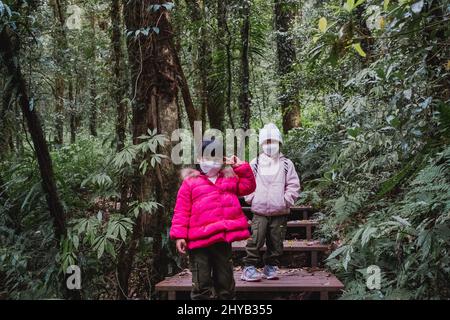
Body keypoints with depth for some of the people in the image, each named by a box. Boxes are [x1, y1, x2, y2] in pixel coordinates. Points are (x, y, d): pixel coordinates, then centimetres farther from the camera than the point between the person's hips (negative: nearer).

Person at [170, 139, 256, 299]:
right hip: (199, 241, -3)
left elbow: (248, 186, 8)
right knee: (202, 285, 3)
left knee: (225, 283, 15)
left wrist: (241, 166, 5)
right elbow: (182, 211, -1)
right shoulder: (190, 182, 3)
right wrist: (180, 235, -8)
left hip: (224, 240, 4)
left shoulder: (230, 178, 16)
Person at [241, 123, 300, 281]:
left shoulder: (286, 163, 8)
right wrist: (252, 199, -2)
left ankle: (271, 267, 22)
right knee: (256, 240, -9)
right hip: (259, 211, -1)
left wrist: (286, 200, -5)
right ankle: (249, 268, 1)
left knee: (276, 242, 7)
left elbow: (293, 185, 5)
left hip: (280, 212, 1)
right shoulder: (255, 163, 7)